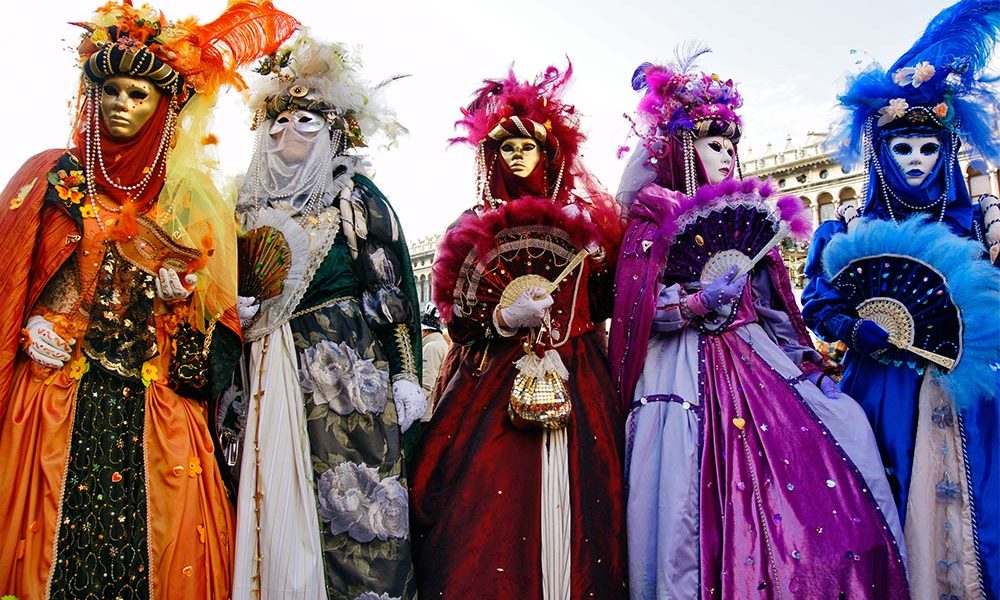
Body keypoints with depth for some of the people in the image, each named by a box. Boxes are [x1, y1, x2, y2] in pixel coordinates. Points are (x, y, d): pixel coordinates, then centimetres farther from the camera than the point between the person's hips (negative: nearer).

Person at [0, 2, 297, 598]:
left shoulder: (190, 198, 11)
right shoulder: (53, 177, 9)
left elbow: (211, 315, 13)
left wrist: (182, 293, -7)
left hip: (156, 413, 1)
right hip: (59, 401, -1)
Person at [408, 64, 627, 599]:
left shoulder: (587, 221, 10)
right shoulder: (476, 230, 10)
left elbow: (606, 304, 9)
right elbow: (458, 323, 4)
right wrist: (504, 319, -12)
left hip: (574, 378, 0)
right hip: (494, 383, 0)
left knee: (568, 503, -4)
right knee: (488, 509, -7)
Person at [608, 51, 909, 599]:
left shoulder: (748, 218, 19)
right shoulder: (655, 215, 1)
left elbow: (773, 306, 16)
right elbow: (635, 310, -8)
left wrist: (809, 365, 6)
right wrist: (700, 302, -20)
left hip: (756, 360, 6)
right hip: (687, 370, -6)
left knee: (843, 425, -7)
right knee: (697, 513, -12)